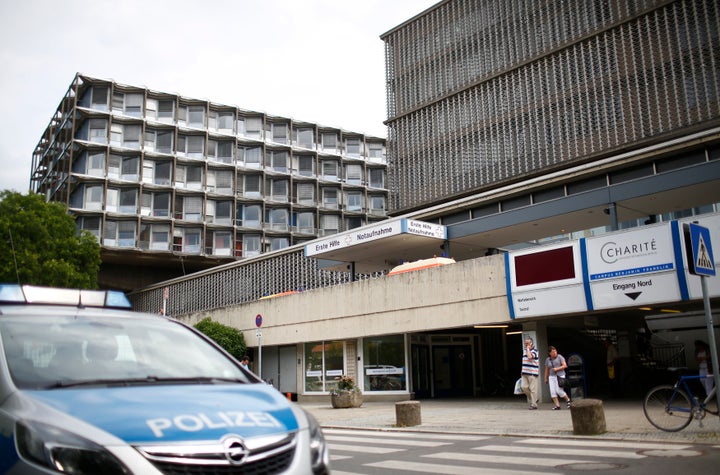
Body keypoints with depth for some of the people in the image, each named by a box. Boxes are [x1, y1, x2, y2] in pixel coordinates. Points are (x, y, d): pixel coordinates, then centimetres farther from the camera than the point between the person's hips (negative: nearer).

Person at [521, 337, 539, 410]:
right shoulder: (525, 351, 17)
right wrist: (522, 371, 21)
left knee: (533, 389, -5)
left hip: (532, 373, -7)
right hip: (525, 373, 7)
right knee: (524, 387, 1)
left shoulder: (534, 350, -6)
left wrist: (528, 349, -13)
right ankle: (531, 399, 20)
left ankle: (534, 404, 2)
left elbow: (530, 357, -26)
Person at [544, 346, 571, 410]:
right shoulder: (548, 360, 10)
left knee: (559, 390, -12)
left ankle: (568, 400, 14)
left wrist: (557, 369, -16)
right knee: (553, 391, -8)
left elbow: (565, 366, -7)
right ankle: (557, 405, -6)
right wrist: (546, 378, 17)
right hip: (551, 376, 4)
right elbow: (547, 370, 17)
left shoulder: (559, 357, -2)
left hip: (560, 376, -4)